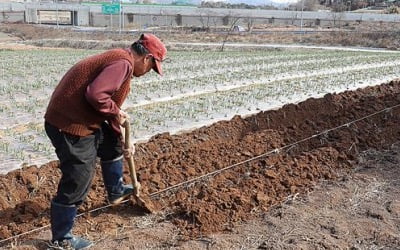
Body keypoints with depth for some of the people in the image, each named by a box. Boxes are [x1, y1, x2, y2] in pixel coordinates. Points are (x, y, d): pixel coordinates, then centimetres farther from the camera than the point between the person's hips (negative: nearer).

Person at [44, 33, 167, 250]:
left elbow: (108, 103, 23)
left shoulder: (118, 60, 16)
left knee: (112, 143, 28)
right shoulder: (124, 63, -17)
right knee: (77, 182, -1)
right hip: (70, 125, -10)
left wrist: (122, 144, 24)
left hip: (78, 119, 10)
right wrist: (116, 113, -12)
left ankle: (116, 192, 45)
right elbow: (95, 94, -31)